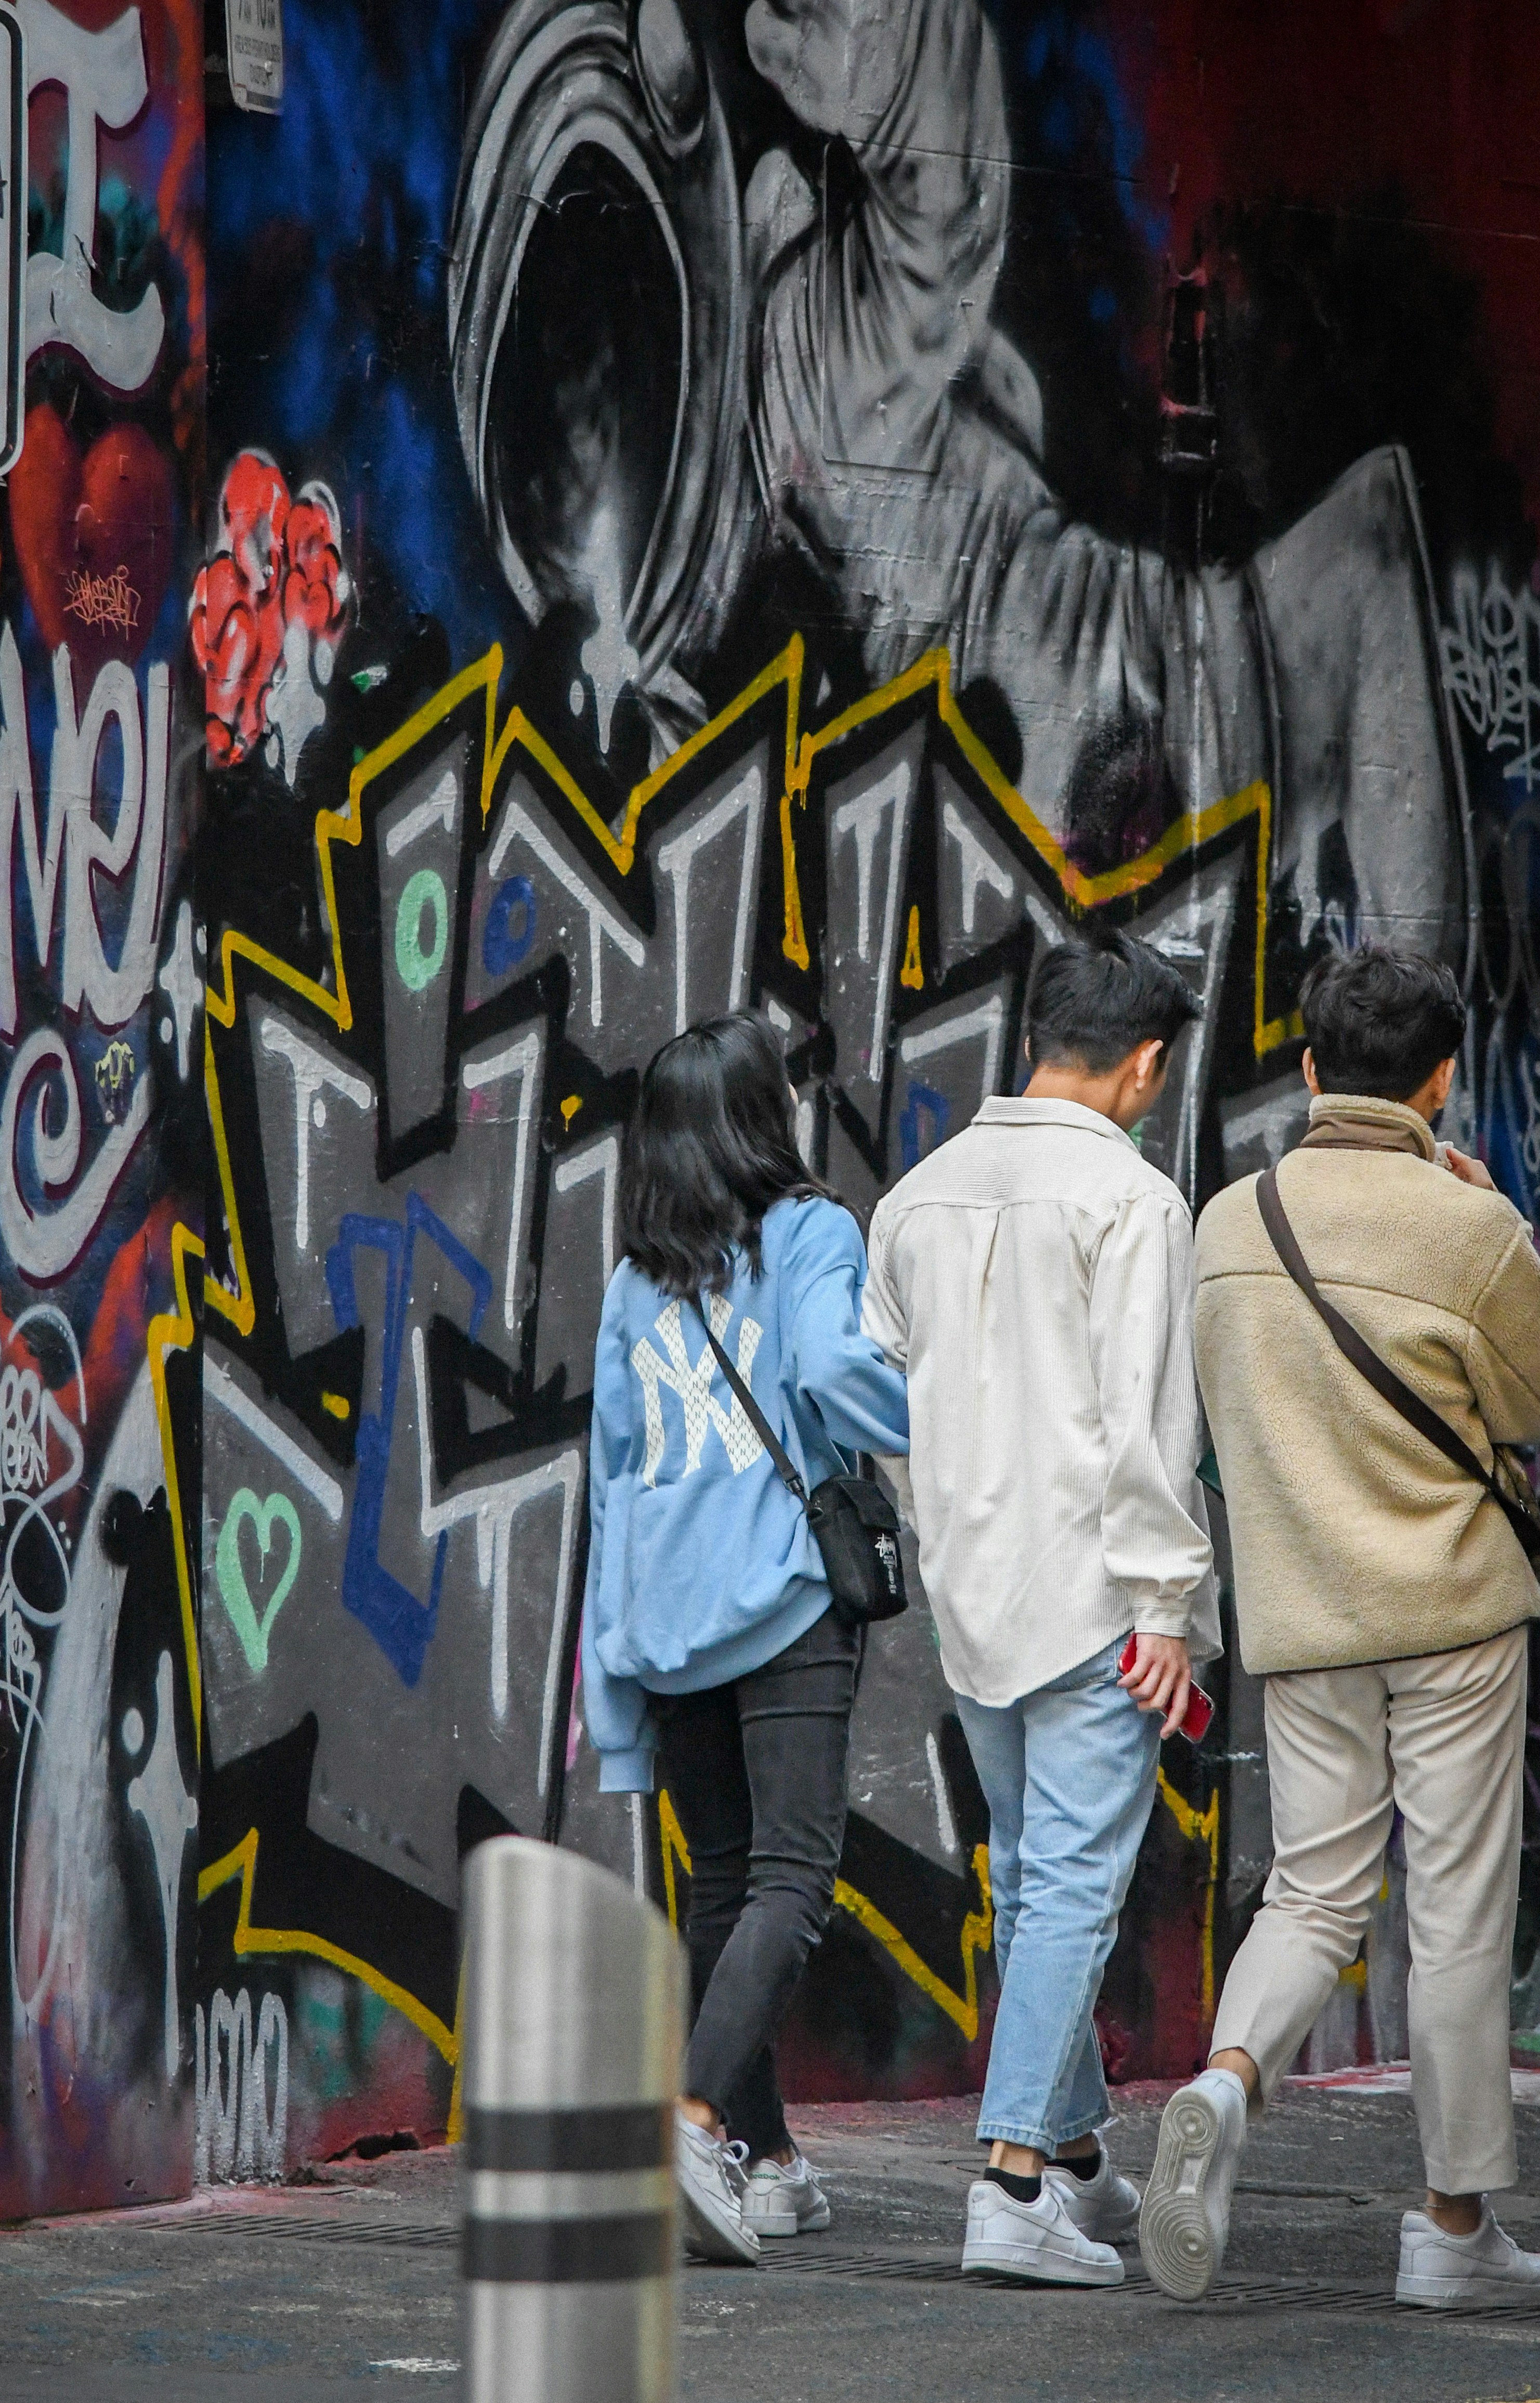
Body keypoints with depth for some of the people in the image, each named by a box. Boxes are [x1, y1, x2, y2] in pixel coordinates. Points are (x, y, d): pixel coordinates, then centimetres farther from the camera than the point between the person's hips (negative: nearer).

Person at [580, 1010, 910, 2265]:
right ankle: (699, 2118, -29)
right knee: (792, 1872, -10)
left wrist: (614, 1658, 17)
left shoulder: (636, 1279, 13)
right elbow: (836, 1365, -20)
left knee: (722, 1875, 14)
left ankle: (769, 2159, 19)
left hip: (664, 1602, 6)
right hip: (784, 1594, -6)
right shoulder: (809, 1232, -2)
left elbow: (612, 1465, 14)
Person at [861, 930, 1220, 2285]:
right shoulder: (1131, 1198, -11)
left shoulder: (922, 1194, 10)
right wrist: (1167, 1608, -14)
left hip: (969, 1596, 7)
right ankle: (1015, 2186, -13)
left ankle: (1079, 2161, 26)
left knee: (1030, 1883, 17)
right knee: (1074, 1885, -7)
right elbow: (1146, 1422, -17)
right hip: (1090, 1589, -7)